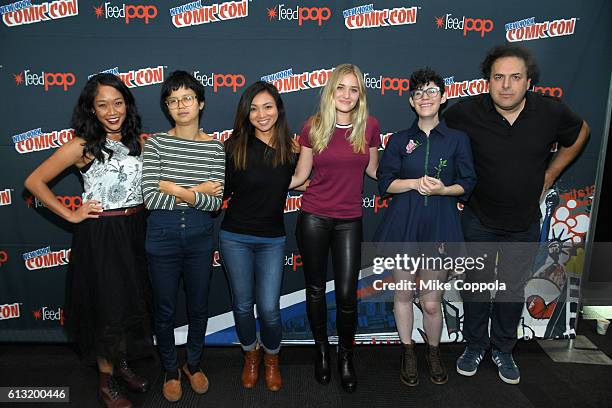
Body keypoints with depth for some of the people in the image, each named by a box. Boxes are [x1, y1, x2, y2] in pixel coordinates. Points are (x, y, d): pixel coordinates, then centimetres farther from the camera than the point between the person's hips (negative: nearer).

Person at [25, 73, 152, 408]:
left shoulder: (136, 141, 5)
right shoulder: (82, 146, -10)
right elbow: (34, 181, -7)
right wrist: (70, 215, -10)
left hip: (135, 232, 5)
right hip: (100, 234, -5)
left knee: (133, 302, 16)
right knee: (107, 307, 6)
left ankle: (121, 364, 39)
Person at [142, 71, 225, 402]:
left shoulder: (215, 147, -2)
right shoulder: (156, 143, -5)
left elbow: (216, 202, -9)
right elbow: (150, 199, -14)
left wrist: (176, 190, -20)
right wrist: (195, 193, -15)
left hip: (200, 234, 2)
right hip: (163, 234, -1)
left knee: (198, 306, 16)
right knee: (165, 309, 13)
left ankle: (194, 364, 40)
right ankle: (170, 370, 36)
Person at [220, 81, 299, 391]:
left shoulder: (289, 147, -3)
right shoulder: (235, 147, -7)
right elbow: (222, 191, -2)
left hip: (272, 240, 1)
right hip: (235, 237, 0)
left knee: (269, 308, 0)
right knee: (243, 304, 12)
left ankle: (272, 359, 31)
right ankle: (251, 356, 39)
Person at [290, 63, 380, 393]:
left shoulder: (369, 126, -2)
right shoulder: (313, 127, -4)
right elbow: (299, 176, 2)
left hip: (349, 221, 0)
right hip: (313, 217, 0)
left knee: (347, 293, 1)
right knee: (315, 288, 12)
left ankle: (346, 356, 26)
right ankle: (321, 350, 35)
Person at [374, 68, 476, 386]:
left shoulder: (457, 139, 5)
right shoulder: (399, 141, 6)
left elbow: (468, 184, 5)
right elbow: (385, 183, 1)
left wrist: (443, 189, -14)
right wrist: (417, 183, -14)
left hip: (439, 227, -1)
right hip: (403, 225, 1)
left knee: (432, 302, 4)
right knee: (403, 294, 10)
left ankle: (434, 352, 31)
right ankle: (407, 352, 32)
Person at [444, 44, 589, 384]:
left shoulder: (552, 112, -14)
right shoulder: (467, 112, -19)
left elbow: (579, 133, 8)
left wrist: (550, 175, 4)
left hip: (524, 223, 2)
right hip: (479, 219, -1)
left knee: (514, 289, 14)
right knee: (476, 285, 12)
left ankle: (503, 349, 35)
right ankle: (475, 345, 34)